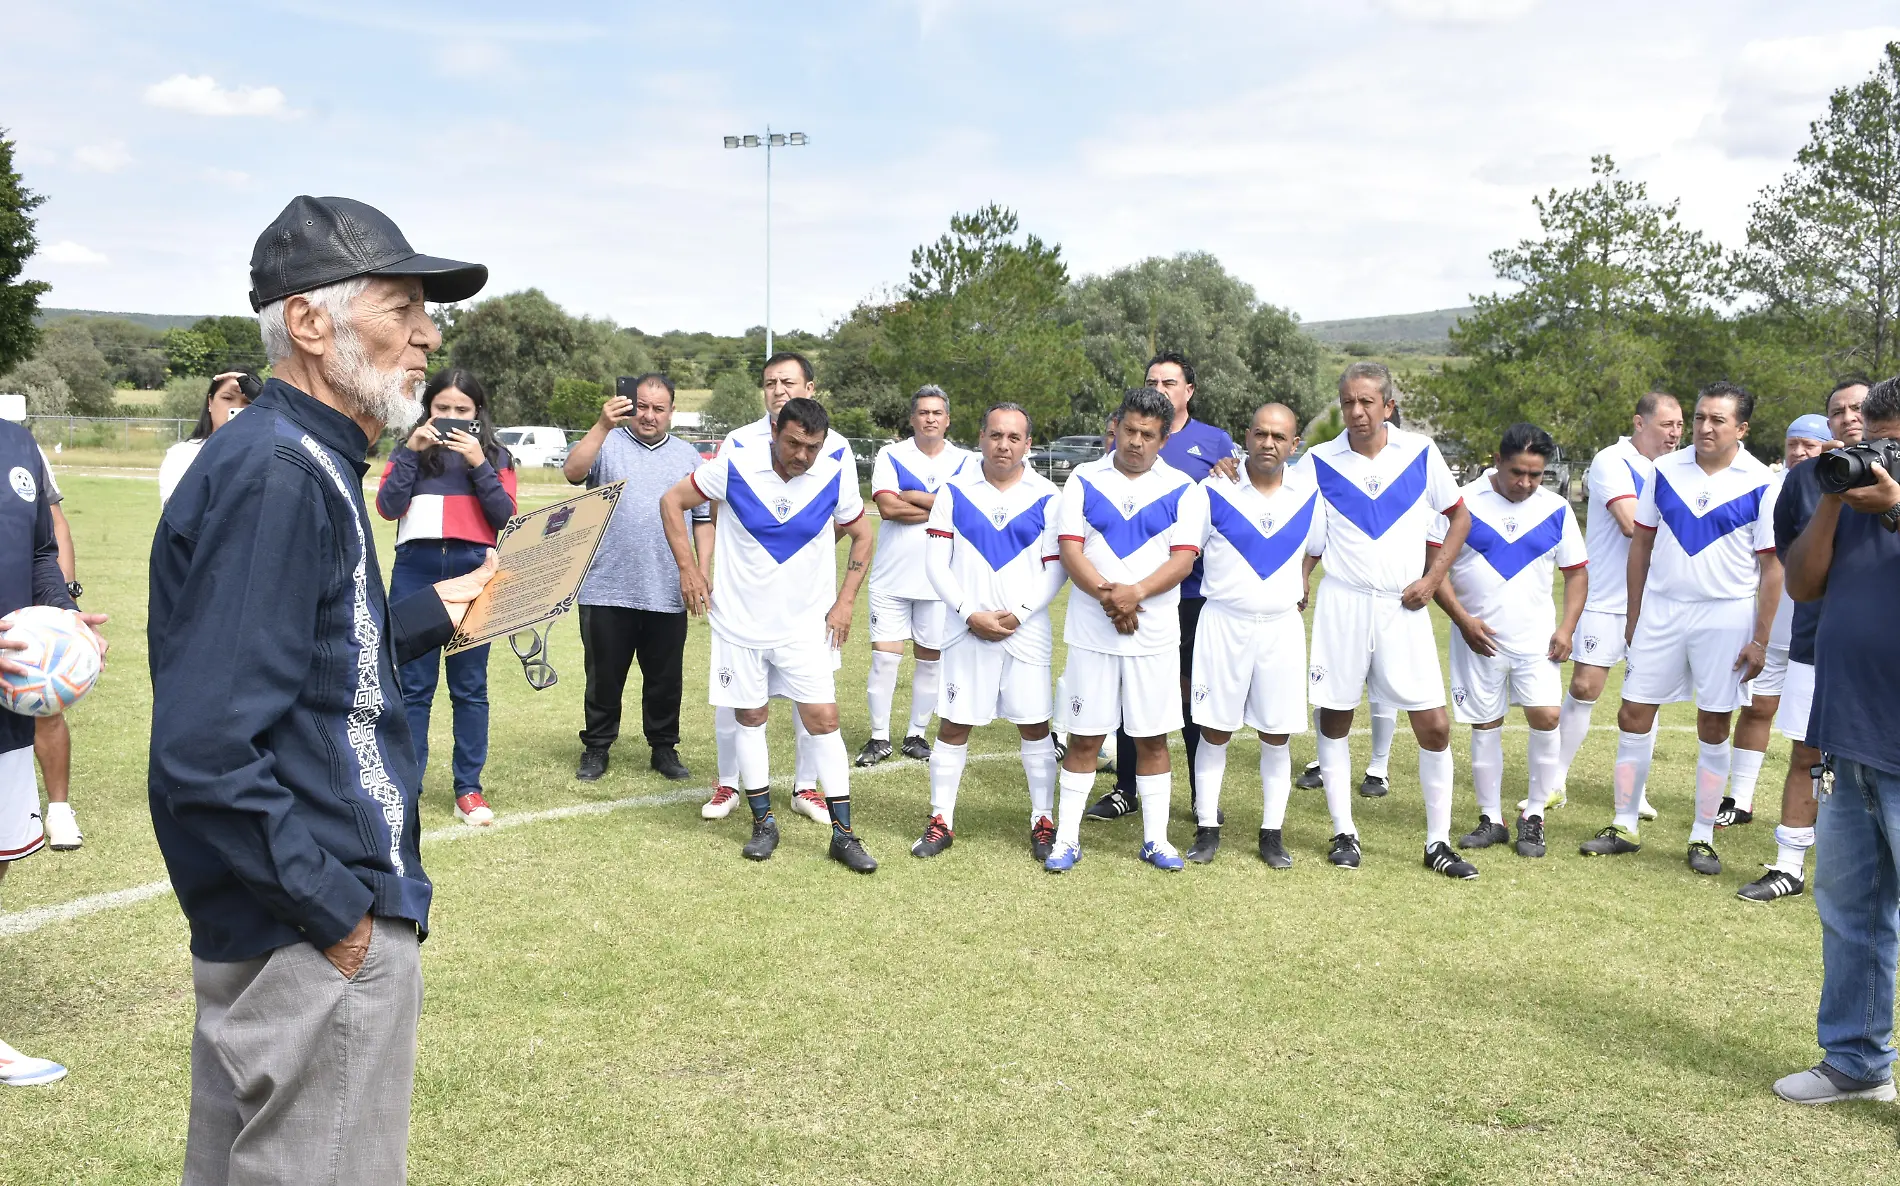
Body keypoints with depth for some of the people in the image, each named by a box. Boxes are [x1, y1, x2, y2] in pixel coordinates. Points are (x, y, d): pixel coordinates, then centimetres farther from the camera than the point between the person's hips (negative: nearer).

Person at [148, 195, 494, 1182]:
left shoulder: (302, 463, 10)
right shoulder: (275, 476, -22)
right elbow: (205, 752, -27)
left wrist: (428, 616, 17)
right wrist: (338, 910, -21)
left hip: (275, 922, 10)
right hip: (321, 947, -10)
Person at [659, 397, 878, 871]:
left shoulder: (836, 476, -9)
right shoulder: (735, 467, -13)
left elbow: (862, 536, 7)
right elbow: (672, 501, 0)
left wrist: (845, 601, 0)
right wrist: (688, 568, -4)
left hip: (806, 624, 0)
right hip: (740, 622, 0)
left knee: (823, 720, -5)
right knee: (750, 719, 8)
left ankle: (843, 834, 3)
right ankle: (763, 823, 22)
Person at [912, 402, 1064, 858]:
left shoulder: (1046, 496, 1)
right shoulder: (954, 491, 1)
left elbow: (1056, 569, 0)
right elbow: (936, 564, -1)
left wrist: (1019, 613, -11)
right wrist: (970, 614, -10)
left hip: (1026, 629, 0)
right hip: (966, 629, 0)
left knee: (1035, 725, 4)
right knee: (953, 724, 4)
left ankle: (1043, 821, 17)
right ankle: (940, 822, 15)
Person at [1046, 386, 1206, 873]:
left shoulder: (1180, 488, 2)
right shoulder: (1085, 479, 4)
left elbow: (1184, 558, -6)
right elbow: (1070, 548, -3)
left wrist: (1135, 592, -21)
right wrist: (1106, 595, -18)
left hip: (1155, 634, 0)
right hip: (1091, 631, 0)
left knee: (1152, 738, 7)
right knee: (1084, 737, 5)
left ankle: (1156, 838, 18)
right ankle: (1067, 838, 14)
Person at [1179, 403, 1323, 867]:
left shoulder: (1308, 493, 3)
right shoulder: (1213, 491, -5)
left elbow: (1315, 549, 19)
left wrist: (1299, 587, 11)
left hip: (1283, 626, 2)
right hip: (1224, 624, -2)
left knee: (1276, 735, 6)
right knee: (1214, 730, 3)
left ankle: (1272, 833, 16)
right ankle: (1207, 829, 13)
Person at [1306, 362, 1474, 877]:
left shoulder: (1421, 453, 0)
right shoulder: (1319, 461, -1)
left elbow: (1459, 517, 10)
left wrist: (1433, 578, 0)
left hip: (1403, 607, 0)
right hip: (1342, 603, 0)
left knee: (1434, 726, -2)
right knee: (1334, 717, 6)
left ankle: (1438, 842, 10)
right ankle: (1344, 833, 20)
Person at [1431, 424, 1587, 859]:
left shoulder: (1556, 509, 4)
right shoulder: (1463, 502, -5)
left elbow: (1576, 571, 11)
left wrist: (1567, 627, -1)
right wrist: (1462, 619, -11)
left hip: (1536, 639, 1)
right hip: (1478, 639, -1)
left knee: (1545, 717, -12)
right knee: (1485, 726, 5)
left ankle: (1534, 816, 4)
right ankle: (1490, 819, 17)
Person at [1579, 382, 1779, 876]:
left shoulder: (1760, 485, -6)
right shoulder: (1665, 470, 2)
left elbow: (1772, 567, -3)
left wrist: (1760, 640, -6)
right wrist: (1633, 616, 8)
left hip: (1726, 615, -3)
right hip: (1660, 608, 3)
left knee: (1713, 726, 5)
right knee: (1633, 714, 2)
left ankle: (1703, 836, 17)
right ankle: (1624, 826, 14)